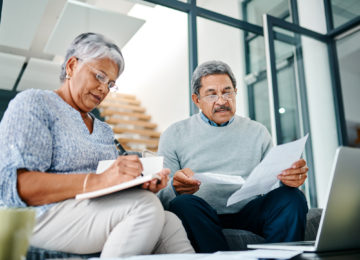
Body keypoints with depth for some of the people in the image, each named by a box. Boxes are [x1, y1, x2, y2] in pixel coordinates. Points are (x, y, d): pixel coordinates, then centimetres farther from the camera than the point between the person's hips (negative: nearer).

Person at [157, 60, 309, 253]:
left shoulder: (258, 132, 16)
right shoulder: (174, 135, 9)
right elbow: (161, 196, 2)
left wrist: (288, 177, -15)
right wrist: (175, 189, -24)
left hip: (248, 211, 2)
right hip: (201, 215, -1)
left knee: (291, 197, -24)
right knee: (184, 204, -34)